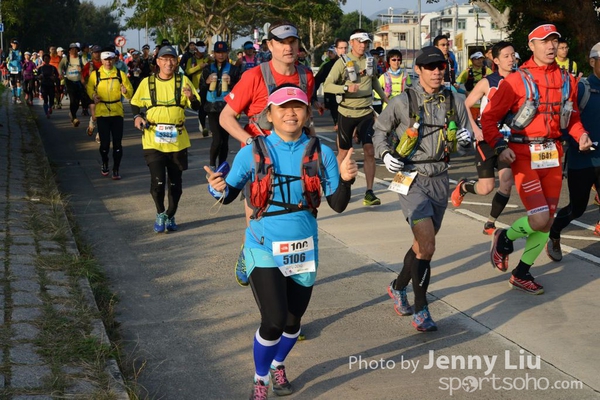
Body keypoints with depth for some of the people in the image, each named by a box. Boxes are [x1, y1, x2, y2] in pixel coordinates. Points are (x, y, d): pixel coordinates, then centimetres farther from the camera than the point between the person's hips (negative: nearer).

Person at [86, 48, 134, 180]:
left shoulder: (121, 74, 2)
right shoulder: (95, 75, 2)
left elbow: (130, 92, 2)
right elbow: (89, 88, 15)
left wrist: (125, 91, -20)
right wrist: (93, 96, -5)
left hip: (117, 112, 0)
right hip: (101, 113, 0)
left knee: (117, 143, 0)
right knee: (104, 143, 1)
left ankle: (116, 169, 12)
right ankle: (105, 164, 29)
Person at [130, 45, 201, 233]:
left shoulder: (183, 81, 2)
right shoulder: (147, 82, 3)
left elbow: (197, 107, -1)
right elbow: (135, 103, 15)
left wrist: (191, 97, -22)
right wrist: (137, 116, -5)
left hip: (178, 140, 1)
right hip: (153, 140, -1)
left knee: (175, 182, 10)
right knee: (158, 181, -12)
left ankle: (170, 216, 30)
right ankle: (160, 213, 12)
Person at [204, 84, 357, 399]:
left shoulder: (320, 153, -7)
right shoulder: (252, 152, -11)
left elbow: (338, 205, -7)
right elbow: (230, 194, -4)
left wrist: (346, 180, -26)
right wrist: (220, 188, -26)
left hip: (303, 249, 3)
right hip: (264, 248, -3)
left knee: (293, 319, 15)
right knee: (274, 320, -13)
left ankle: (278, 366, 47)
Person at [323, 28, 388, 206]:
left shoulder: (370, 61, 5)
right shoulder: (342, 62, -8)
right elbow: (327, 86, -15)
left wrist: (385, 98, 26)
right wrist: (346, 88, -29)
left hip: (366, 112, 3)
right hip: (347, 113, -3)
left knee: (370, 150, -8)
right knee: (343, 152, 7)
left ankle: (369, 193, -6)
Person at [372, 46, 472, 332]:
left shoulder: (455, 101, 2)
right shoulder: (403, 102, -6)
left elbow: (466, 137, 11)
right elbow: (380, 129, 7)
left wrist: (465, 139, -12)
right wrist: (385, 154, -10)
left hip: (440, 179, 5)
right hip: (411, 178, -4)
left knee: (423, 245, 16)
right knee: (427, 247, -18)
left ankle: (398, 287, 41)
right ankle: (420, 309, -3)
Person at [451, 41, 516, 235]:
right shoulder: (487, 82, -7)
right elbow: (465, 106, -4)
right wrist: (475, 129, -15)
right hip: (487, 139, -3)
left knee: (507, 182, -10)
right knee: (486, 187, -2)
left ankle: (490, 224, 6)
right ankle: (463, 186, 33)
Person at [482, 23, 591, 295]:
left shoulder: (567, 80, 8)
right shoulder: (516, 81, -7)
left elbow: (572, 116, 18)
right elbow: (489, 117, -5)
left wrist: (580, 135, -2)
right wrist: (500, 146, -19)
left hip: (553, 155, 6)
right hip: (524, 155, -5)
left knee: (547, 222, 8)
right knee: (539, 219, -16)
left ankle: (521, 274, 25)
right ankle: (504, 238, 16)